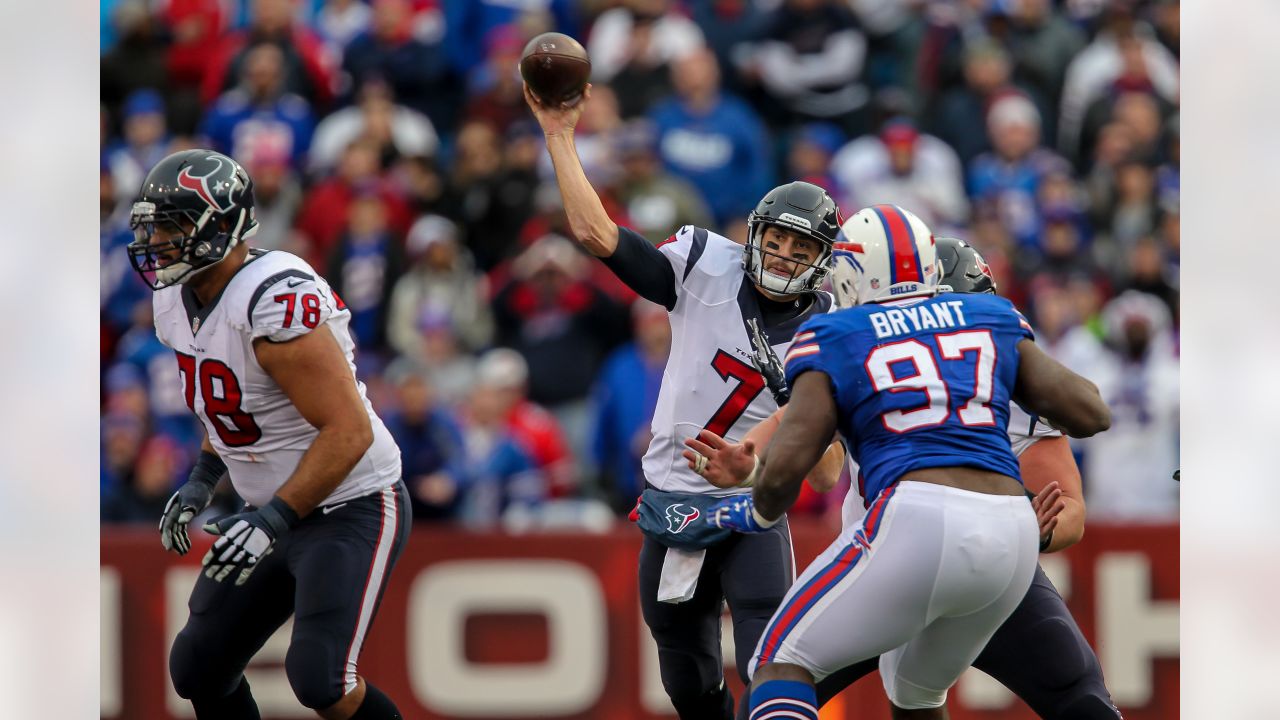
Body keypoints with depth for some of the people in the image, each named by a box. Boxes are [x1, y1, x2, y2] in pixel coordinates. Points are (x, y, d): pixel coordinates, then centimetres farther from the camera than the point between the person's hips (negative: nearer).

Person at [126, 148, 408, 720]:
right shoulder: (177, 303, 2)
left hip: (351, 510, -9)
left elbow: (349, 430, -28)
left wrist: (273, 520, -31)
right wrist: (201, 481, 9)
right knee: (198, 671, 10)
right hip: (279, 513, 9)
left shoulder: (275, 302, -27)